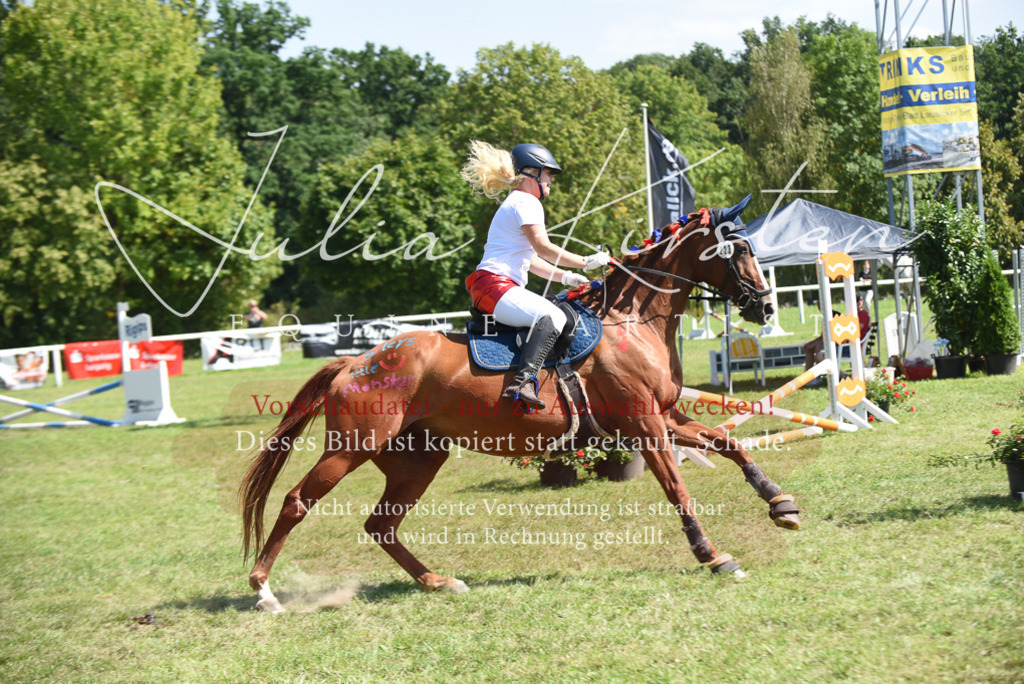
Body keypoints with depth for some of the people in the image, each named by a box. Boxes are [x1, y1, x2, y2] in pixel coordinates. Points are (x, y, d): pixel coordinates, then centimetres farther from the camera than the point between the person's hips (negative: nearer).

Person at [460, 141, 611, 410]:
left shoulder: (517, 202, 26)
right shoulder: (526, 202, -6)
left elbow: (531, 259, 26)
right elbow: (543, 248, -16)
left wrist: (566, 277, 17)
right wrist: (586, 262, -10)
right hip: (494, 286, -11)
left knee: (555, 314, 16)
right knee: (552, 317, -27)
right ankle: (523, 381, -42)